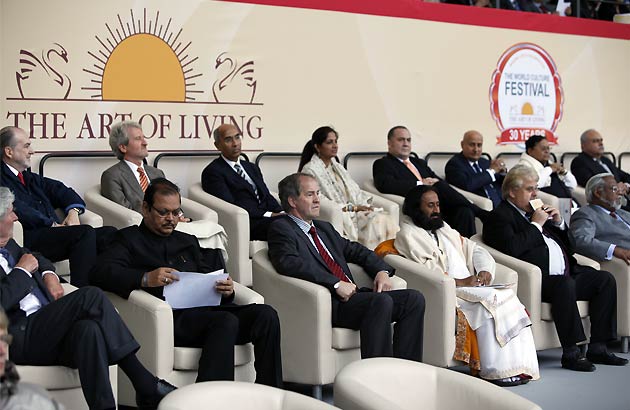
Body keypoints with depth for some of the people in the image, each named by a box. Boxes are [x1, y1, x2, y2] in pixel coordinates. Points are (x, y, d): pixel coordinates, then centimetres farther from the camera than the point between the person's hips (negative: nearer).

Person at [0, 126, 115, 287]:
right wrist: (52, 224, -13)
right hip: (29, 239, -9)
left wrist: (73, 211, 6)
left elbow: (60, 190, 28)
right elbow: (18, 209, -15)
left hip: (54, 233, 9)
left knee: (109, 233, -13)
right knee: (85, 232, -31)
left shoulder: (29, 177, 27)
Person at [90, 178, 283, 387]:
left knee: (266, 314, -21)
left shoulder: (188, 242, 31)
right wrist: (146, 279, -22)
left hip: (207, 310, 6)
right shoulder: (130, 239, 13)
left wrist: (226, 290, 1)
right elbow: (99, 273, -5)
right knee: (226, 322, -34)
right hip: (175, 317, -6)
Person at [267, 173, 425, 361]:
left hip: (351, 295, 9)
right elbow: (289, 263, -18)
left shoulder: (324, 228, 27)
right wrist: (336, 284, -23)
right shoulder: (281, 228, 0)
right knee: (382, 301, -32)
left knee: (414, 298, -8)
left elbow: (355, 250, 31)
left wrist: (382, 270, 9)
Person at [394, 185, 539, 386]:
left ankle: (517, 366, -25)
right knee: (490, 301, -28)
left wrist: (484, 270, 0)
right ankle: (496, 371, -27)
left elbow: (475, 249, 21)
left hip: (469, 285, 7)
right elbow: (425, 271, -13)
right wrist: (460, 282, -17)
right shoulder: (408, 234, 0)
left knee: (508, 296, -17)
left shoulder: (443, 228, 25)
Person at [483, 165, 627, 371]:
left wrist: (558, 223, 12)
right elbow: (512, 248, -20)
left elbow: (566, 244, 29)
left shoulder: (535, 211, 25)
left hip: (566, 274, 9)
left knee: (605, 279, -6)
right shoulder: (499, 217, 1)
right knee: (565, 283, -36)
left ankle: (597, 348, -7)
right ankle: (570, 353, -30)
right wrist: (536, 224, -10)